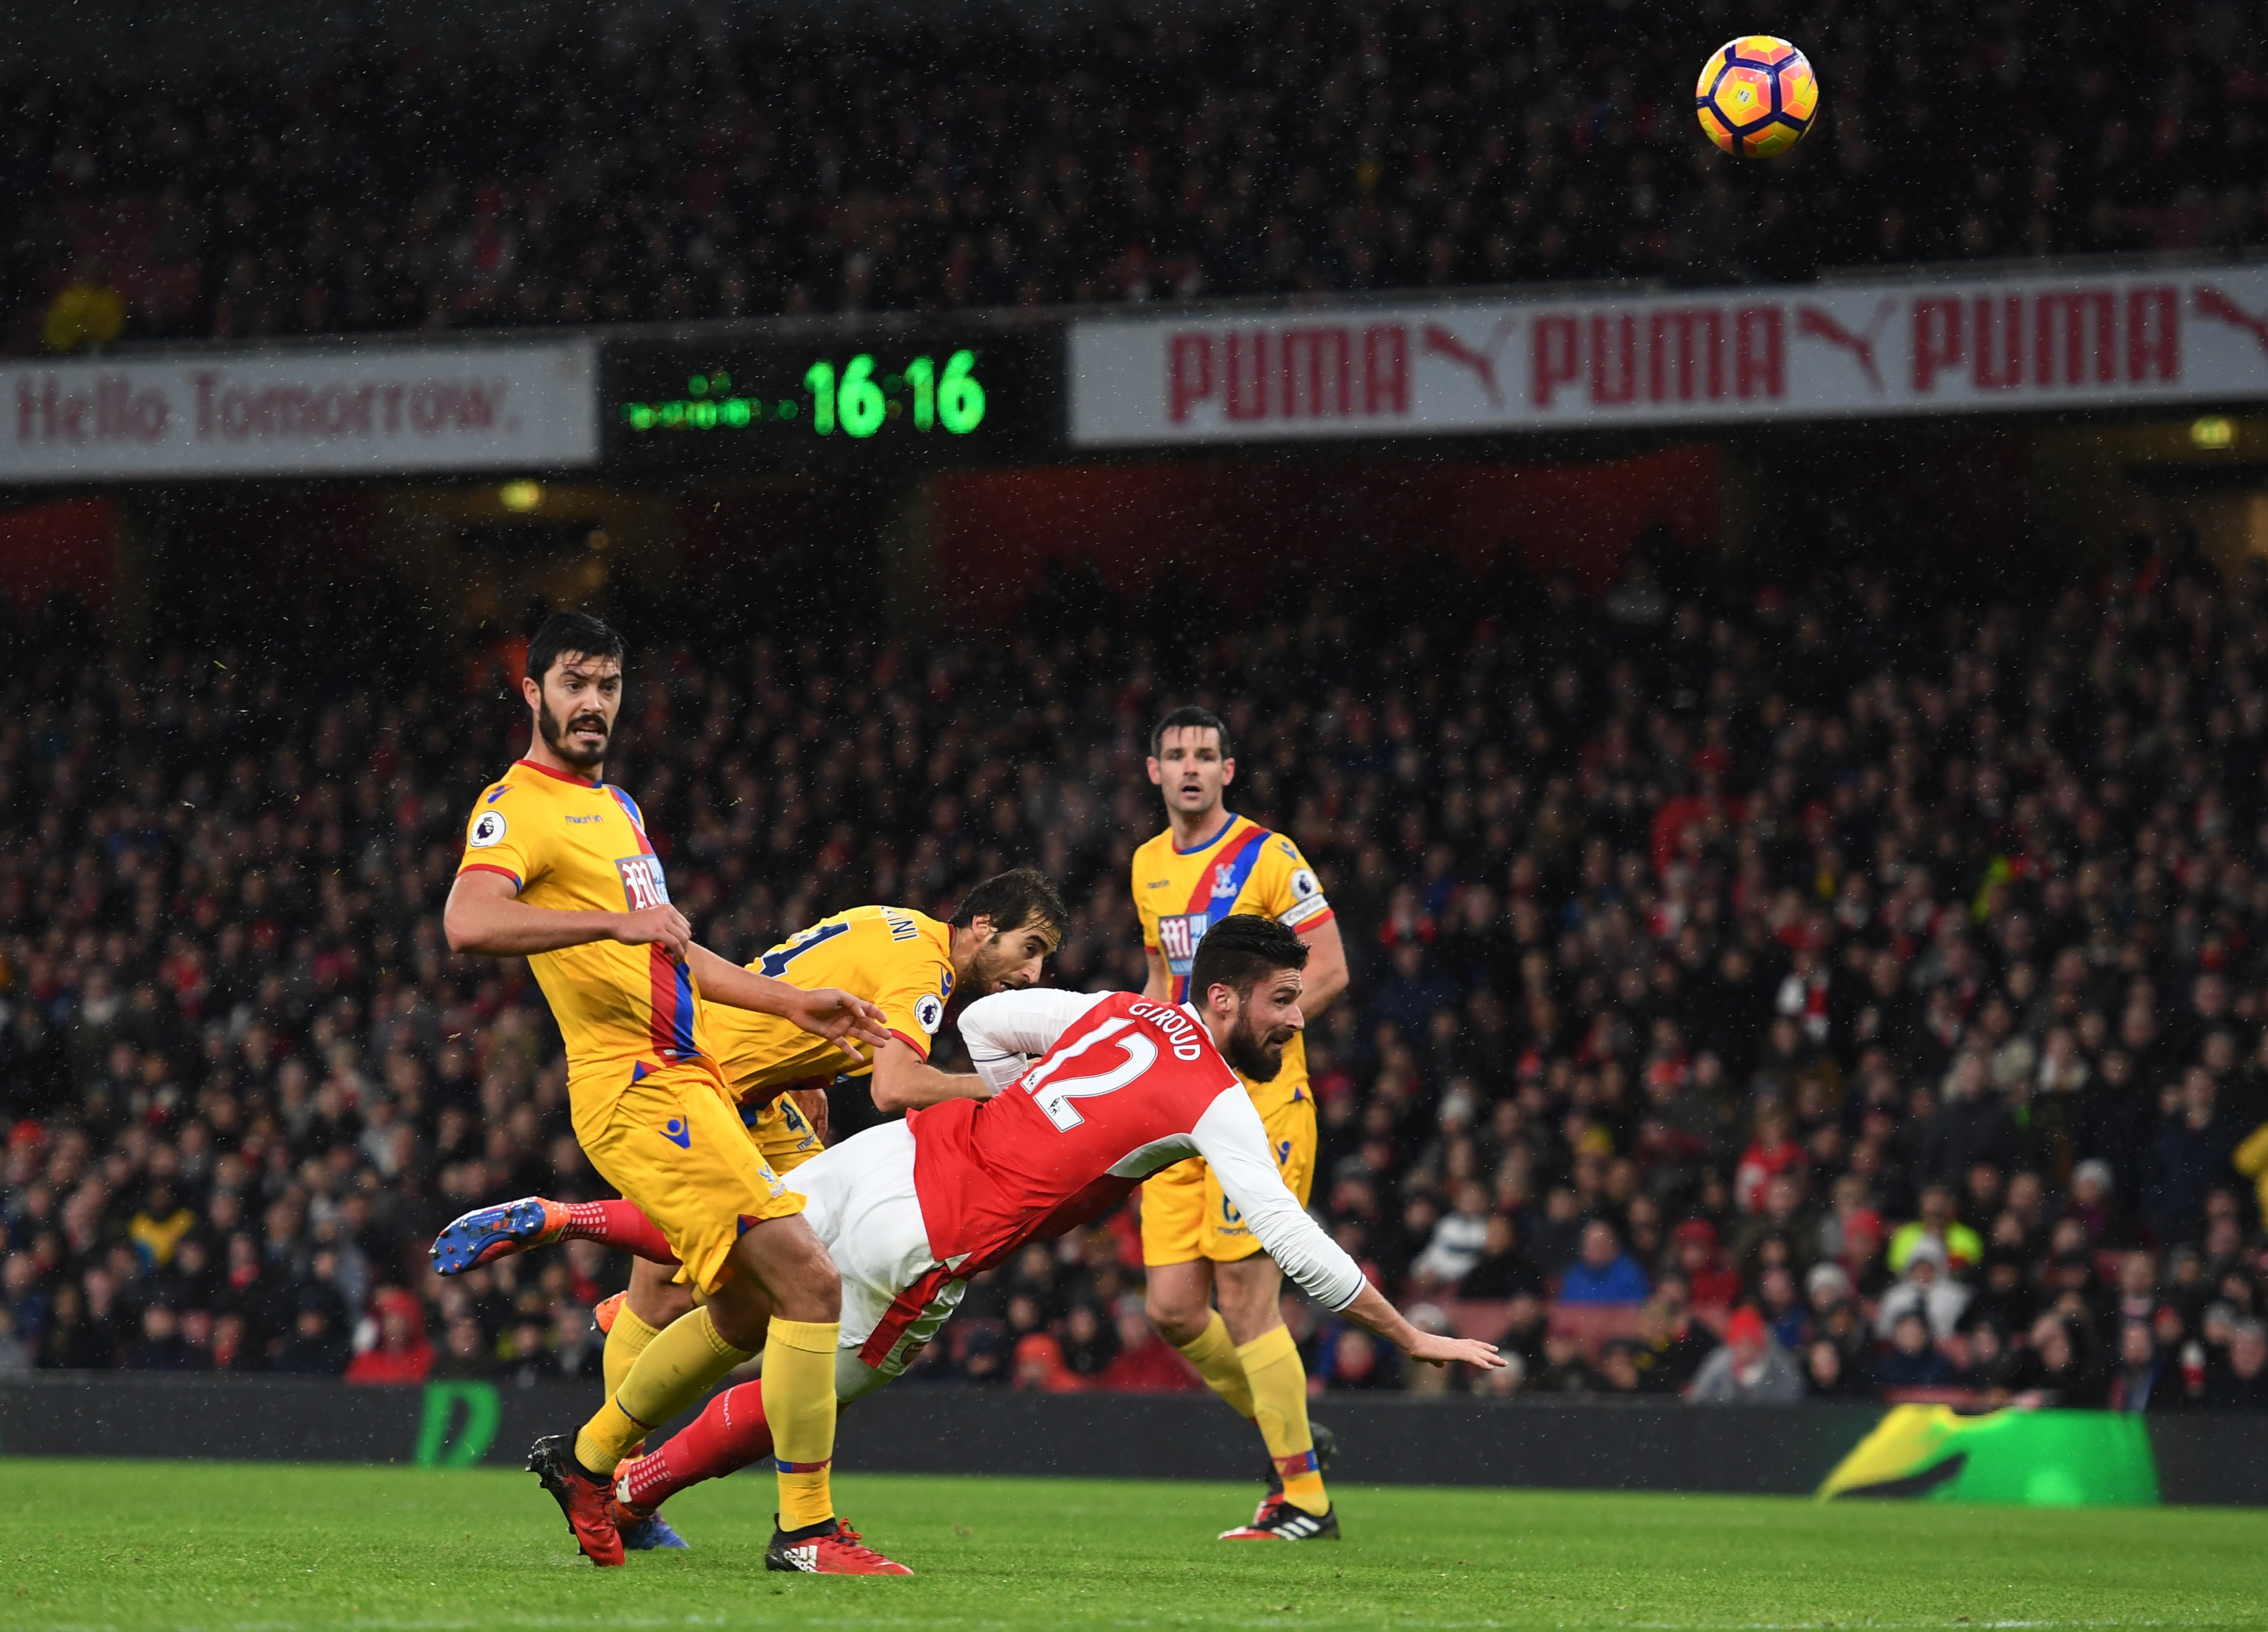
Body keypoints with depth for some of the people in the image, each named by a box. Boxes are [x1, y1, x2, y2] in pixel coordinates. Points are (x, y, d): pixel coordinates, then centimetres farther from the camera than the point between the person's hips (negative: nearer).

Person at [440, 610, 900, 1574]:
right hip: (638, 1090, -10)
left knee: (752, 1310, 15)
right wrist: (611, 921, -33)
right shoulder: (520, 809, -8)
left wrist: (796, 1005, 27)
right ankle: (806, 1532, -9)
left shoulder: (615, 807, 23)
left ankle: (586, 1457, 29)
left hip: (686, 1080, 10)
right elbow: (468, 923, -26)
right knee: (807, 1281, -15)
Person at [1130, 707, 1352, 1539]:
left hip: (1260, 1102, -7)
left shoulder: (1268, 857, -7)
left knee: (1246, 1301, -11)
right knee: (1173, 1309, 1)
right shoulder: (1149, 866, 15)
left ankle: (1303, 1494, -2)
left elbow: (1330, 971, -9)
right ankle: (1287, 1435, 22)